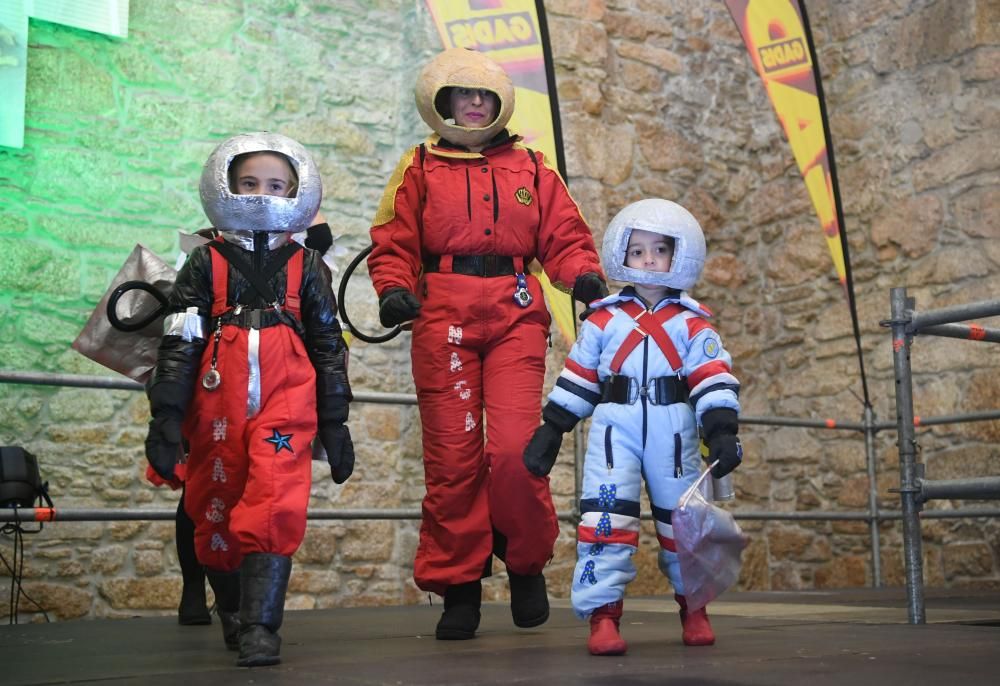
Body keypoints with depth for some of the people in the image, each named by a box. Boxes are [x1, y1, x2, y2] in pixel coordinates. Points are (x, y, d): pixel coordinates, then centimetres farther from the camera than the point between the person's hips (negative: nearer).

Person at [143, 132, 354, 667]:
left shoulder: (307, 269, 11)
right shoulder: (206, 264, 9)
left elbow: (329, 348, 13)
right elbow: (178, 342, 3)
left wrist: (335, 423, 10)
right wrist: (166, 414, -6)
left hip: (286, 403, -1)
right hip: (217, 407, 1)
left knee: (274, 508, -18)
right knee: (217, 516, 9)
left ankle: (260, 627, -17)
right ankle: (234, 617, 28)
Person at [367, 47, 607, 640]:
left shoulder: (530, 167, 19)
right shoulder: (420, 168, 16)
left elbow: (564, 234, 13)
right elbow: (393, 242, 9)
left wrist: (584, 272, -8)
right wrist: (394, 288, -12)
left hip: (515, 314, 0)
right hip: (443, 315, 0)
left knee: (514, 448, -13)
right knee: (452, 457, -3)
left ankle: (526, 564, 11)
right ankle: (457, 587, 9)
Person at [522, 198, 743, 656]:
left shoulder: (692, 324, 4)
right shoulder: (604, 321, 8)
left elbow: (714, 381, -4)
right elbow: (578, 378, 11)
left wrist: (721, 432, -17)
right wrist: (550, 431, 8)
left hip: (673, 431, 0)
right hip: (615, 426, 0)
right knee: (606, 513, -14)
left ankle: (693, 606, 30)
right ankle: (603, 613, -8)